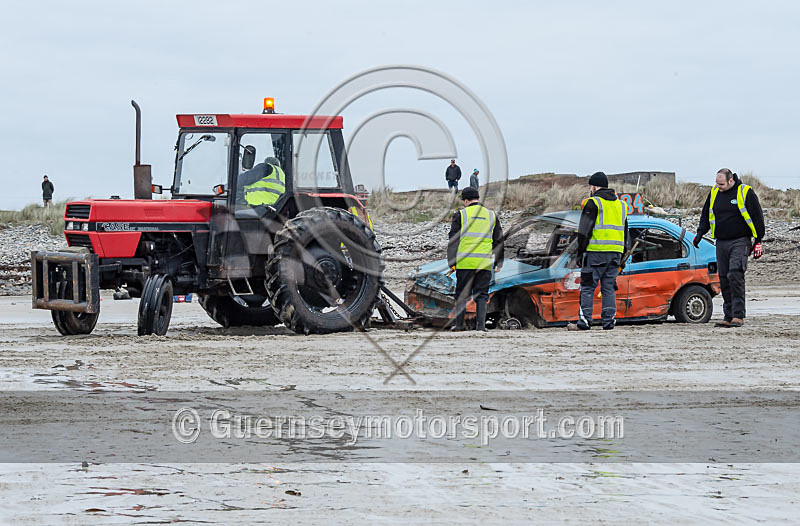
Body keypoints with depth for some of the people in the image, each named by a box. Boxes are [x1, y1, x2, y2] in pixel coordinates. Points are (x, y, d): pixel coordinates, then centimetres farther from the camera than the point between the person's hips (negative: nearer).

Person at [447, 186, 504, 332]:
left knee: (462, 294, 7)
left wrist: (452, 263, 2)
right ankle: (480, 325, -3)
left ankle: (459, 324, 9)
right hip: (484, 263, 2)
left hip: (465, 262, -2)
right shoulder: (491, 215, 12)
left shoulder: (460, 215, 3)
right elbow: (498, 241, 15)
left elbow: (453, 240, 0)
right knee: (481, 295, 5)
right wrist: (499, 263, 20)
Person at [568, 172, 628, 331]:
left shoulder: (593, 203, -4)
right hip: (615, 252, 6)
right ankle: (609, 321, 5)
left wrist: (580, 252, -2)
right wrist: (621, 258, 25)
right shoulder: (620, 205, 19)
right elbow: (625, 234, 22)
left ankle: (584, 322, -6)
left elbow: (584, 230, -9)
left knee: (588, 287, -2)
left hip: (596, 252, -6)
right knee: (609, 287, 9)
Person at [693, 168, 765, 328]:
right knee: (724, 279, 4)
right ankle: (729, 317, 9)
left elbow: (757, 216, -2)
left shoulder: (745, 192, -6)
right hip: (721, 243, 6)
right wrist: (700, 233, 10)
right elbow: (706, 213, 22)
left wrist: (758, 241, -4)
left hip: (740, 242, -6)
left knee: (735, 275, -18)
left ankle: (738, 316, -17)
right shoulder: (714, 193, 10)